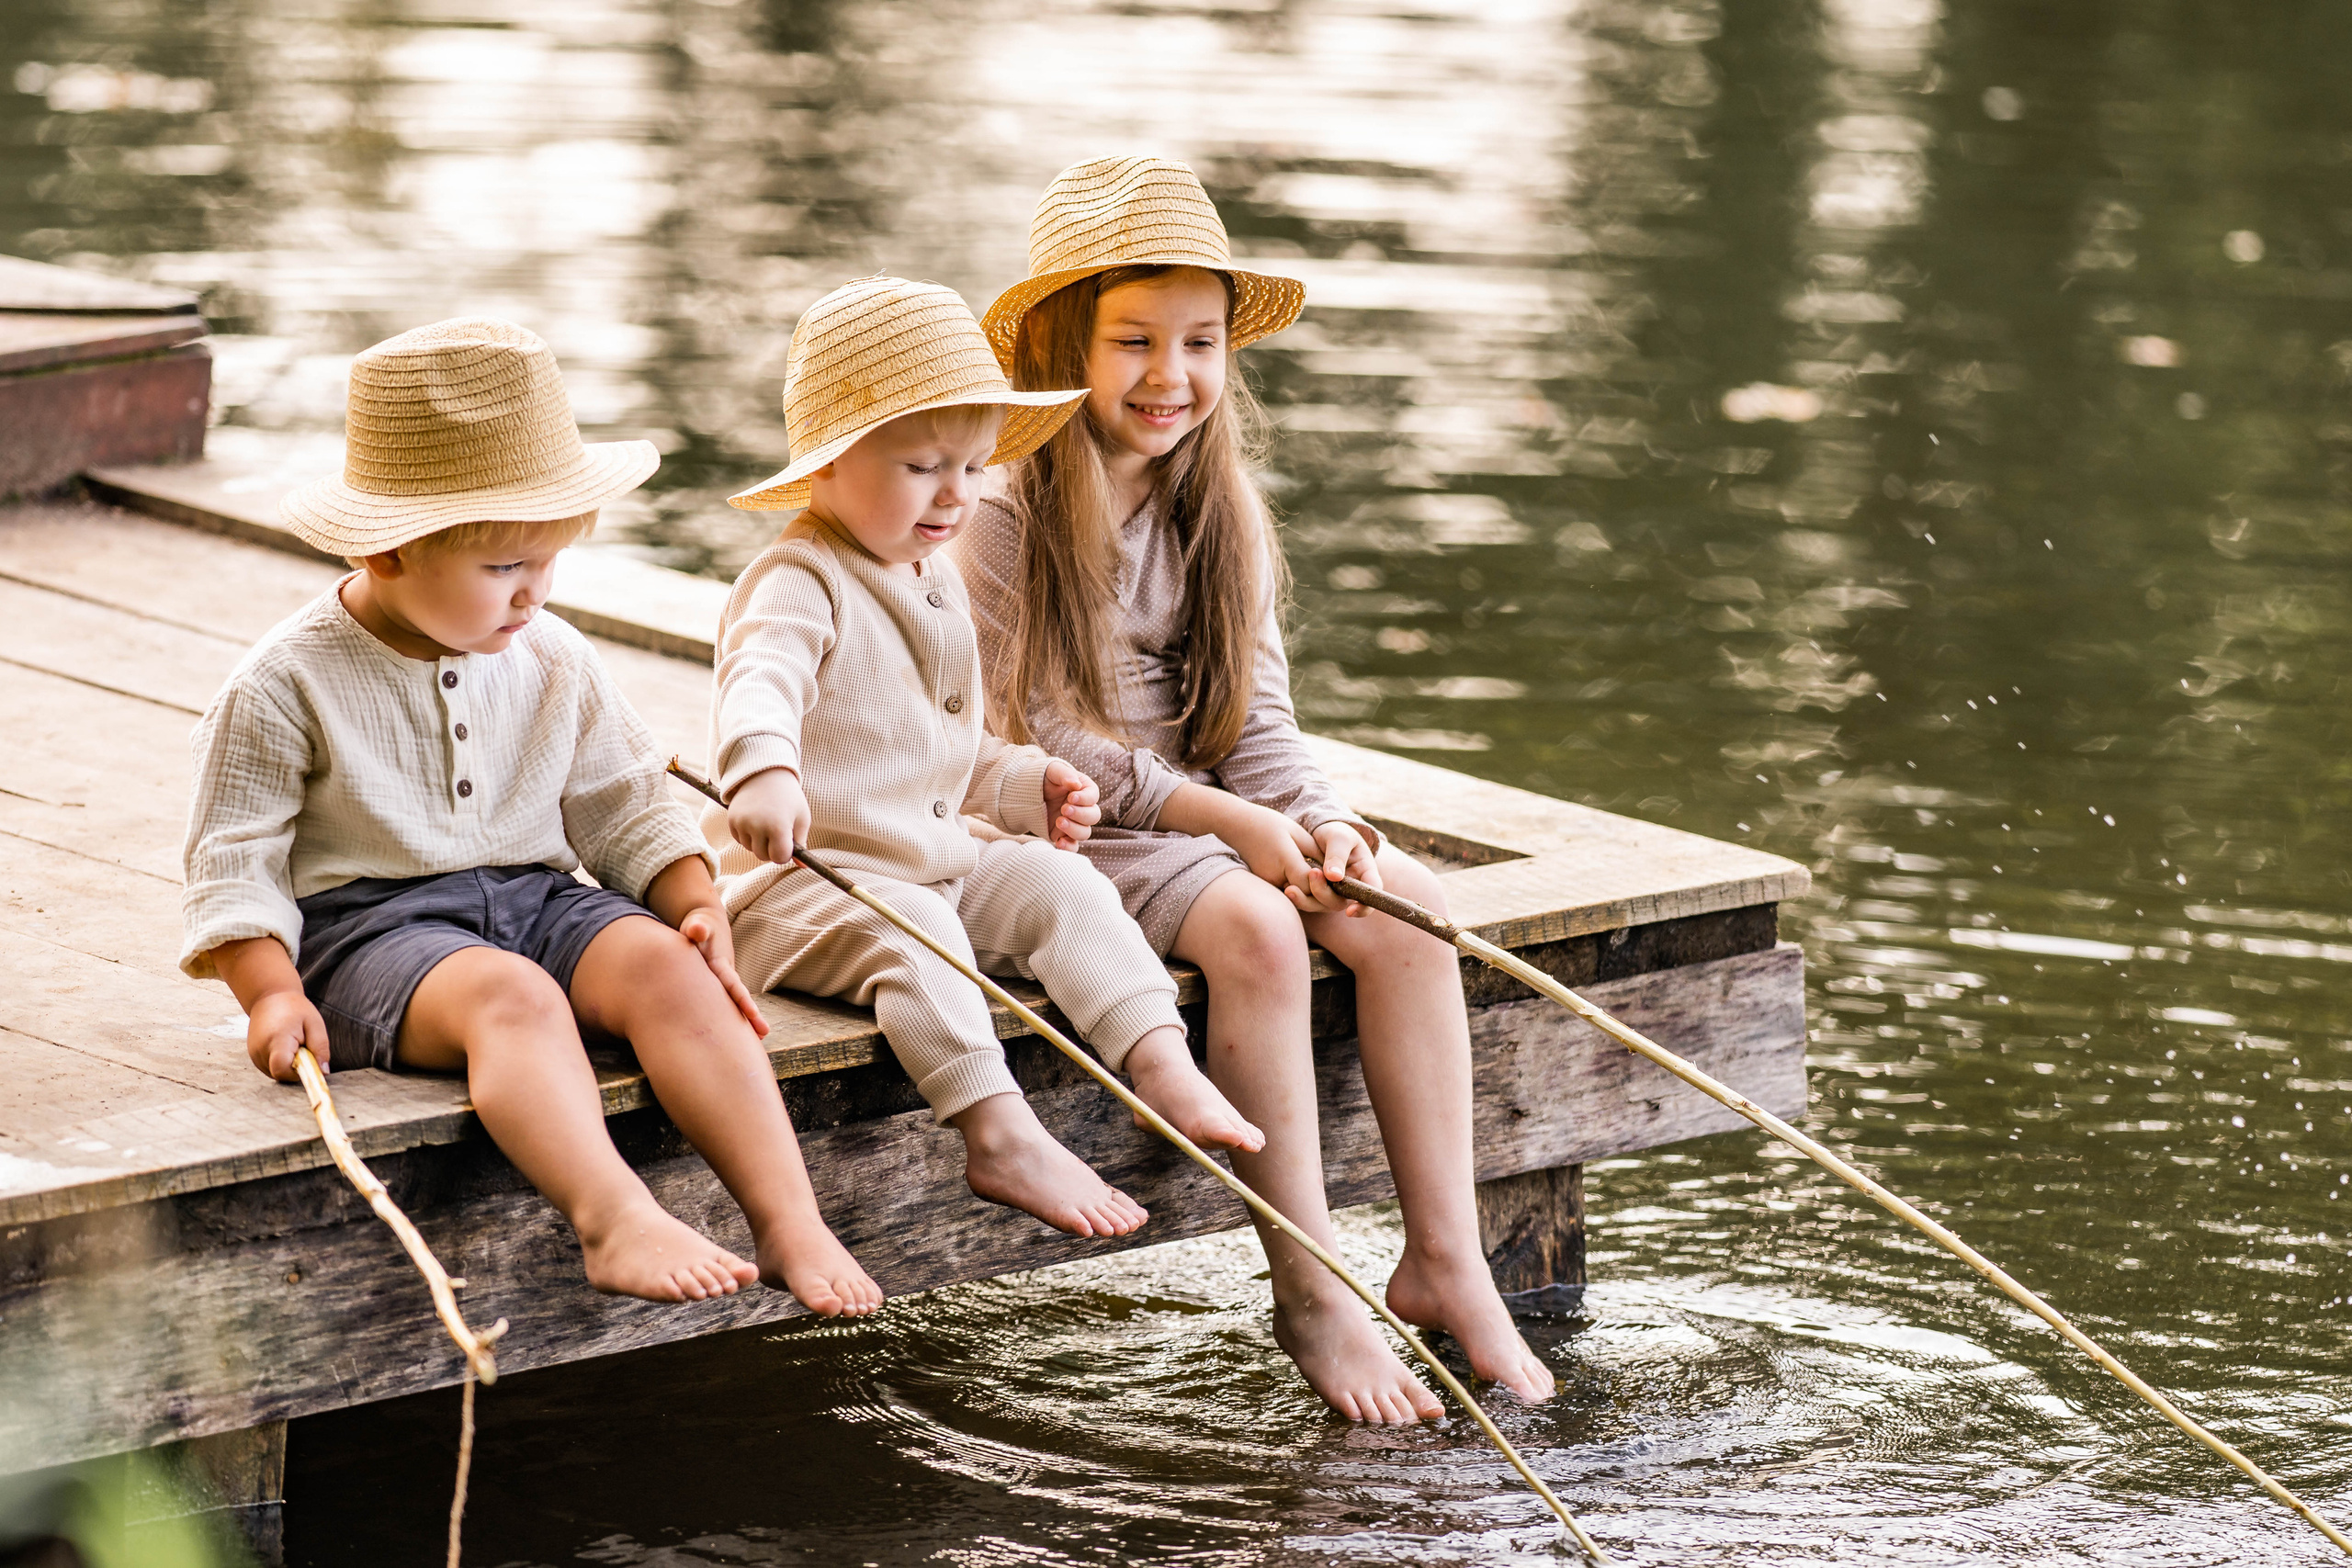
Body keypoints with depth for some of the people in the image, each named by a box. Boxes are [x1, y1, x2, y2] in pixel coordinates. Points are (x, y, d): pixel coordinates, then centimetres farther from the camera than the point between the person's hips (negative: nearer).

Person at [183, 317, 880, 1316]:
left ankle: (789, 1219, -36)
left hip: (535, 899, 5)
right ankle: (614, 1220, -57)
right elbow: (235, 862, -5)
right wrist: (273, 996, -19)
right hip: (367, 924, -5)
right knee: (512, 995, -37)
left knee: (665, 966, -26)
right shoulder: (286, 686, -5)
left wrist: (699, 908, 2)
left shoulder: (555, 664, 10)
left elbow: (626, 811, 18)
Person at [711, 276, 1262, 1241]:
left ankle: (1163, 1069, -21)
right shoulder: (797, 583, -14)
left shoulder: (936, 583, 16)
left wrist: (1027, 787, 10)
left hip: (940, 863, 8)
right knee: (910, 932, -34)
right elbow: (761, 682, -38)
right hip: (804, 876, -8)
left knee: (1062, 887, -11)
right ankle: (1001, 1140, -40)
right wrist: (763, 769, -58)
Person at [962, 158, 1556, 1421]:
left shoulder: (1219, 514, 9)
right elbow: (1036, 738, -15)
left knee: (1402, 903, -16)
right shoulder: (1003, 518, -12)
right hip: (1063, 837, -7)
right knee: (1251, 924, -31)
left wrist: (1317, 820, -13)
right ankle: (1309, 1292, -25)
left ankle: (1444, 1259, -14)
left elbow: (1254, 724, 8)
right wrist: (1225, 821, -19)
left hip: (1207, 816, 7)